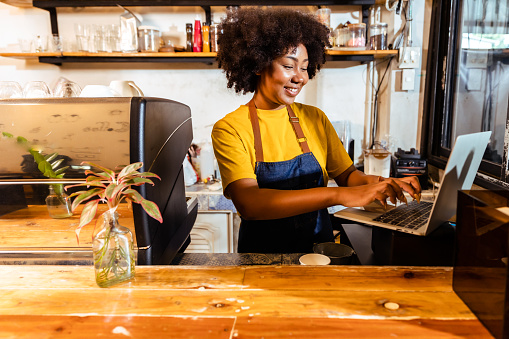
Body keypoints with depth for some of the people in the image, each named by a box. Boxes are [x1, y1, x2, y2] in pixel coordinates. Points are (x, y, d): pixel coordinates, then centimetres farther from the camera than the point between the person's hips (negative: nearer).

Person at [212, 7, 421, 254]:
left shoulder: (315, 119, 6)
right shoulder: (230, 129, -9)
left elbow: (346, 174, 11)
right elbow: (247, 203, -22)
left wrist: (374, 183, -12)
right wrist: (337, 195, -29)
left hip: (319, 247, 4)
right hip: (263, 252, -4)